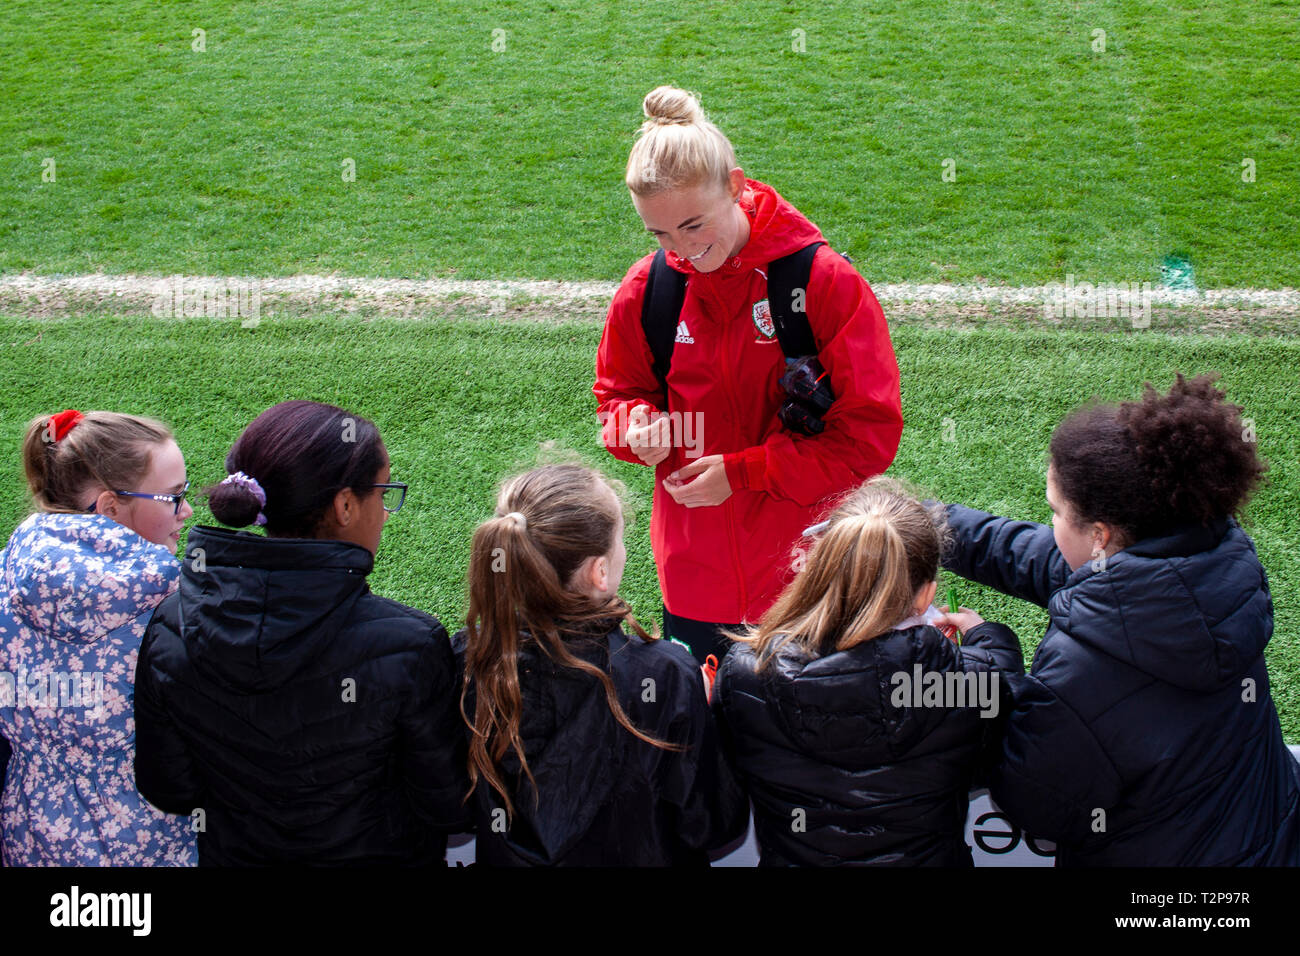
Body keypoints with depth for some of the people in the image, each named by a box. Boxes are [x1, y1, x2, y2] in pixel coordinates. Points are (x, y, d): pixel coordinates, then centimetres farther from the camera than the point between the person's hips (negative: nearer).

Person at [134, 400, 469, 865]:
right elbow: (446, 805, -18)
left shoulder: (168, 631, -17)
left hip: (232, 853, 3)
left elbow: (166, 791, -6)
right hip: (376, 853, -3)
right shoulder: (408, 645, -29)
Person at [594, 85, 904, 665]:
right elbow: (618, 393, 13)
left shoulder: (827, 281, -14)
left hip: (805, 579, -3)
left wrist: (741, 473, -17)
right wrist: (638, 426, -12)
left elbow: (870, 434, -13)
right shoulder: (646, 289, -3)